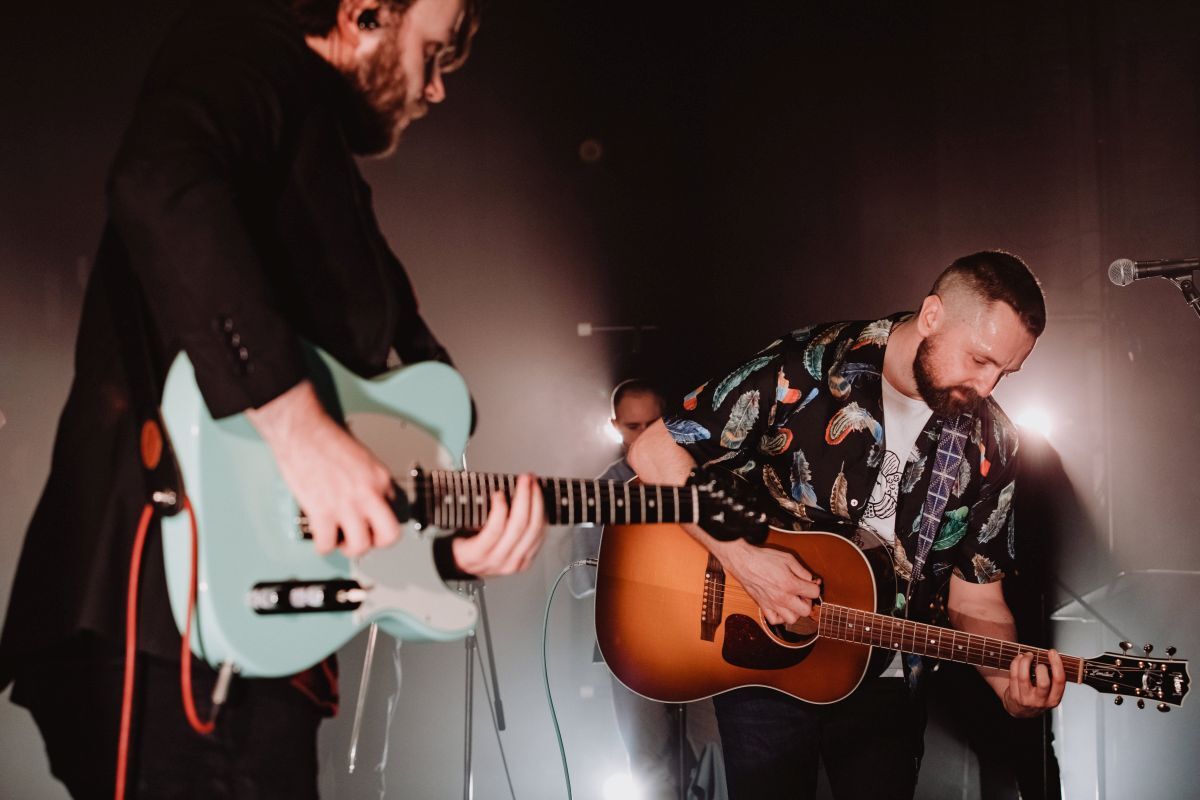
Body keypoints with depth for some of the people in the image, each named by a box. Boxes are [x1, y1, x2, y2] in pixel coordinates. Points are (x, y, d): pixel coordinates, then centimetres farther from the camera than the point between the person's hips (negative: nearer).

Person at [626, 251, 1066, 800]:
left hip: (882, 682, 3)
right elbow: (655, 451, -15)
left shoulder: (989, 444, -3)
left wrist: (1010, 681, -18)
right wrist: (742, 559, -23)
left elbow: (975, 598, 2)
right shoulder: (807, 368, -15)